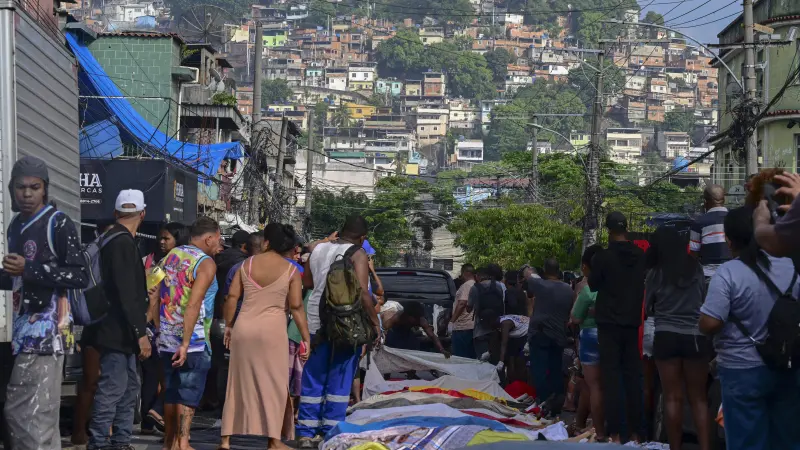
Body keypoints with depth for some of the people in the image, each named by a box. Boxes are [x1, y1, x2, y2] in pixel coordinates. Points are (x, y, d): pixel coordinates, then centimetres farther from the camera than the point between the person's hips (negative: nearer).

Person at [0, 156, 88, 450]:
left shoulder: (57, 223, -6)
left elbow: (80, 277, -13)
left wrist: (29, 269, -18)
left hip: (46, 329, -8)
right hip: (24, 328, 8)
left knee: (30, 415, -13)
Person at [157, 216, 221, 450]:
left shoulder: (170, 256, 11)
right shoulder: (206, 263, -11)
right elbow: (193, 304, -22)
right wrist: (186, 344, -24)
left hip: (166, 339, 7)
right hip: (194, 340, -7)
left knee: (171, 390, 16)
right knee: (189, 393, -3)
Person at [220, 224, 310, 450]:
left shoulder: (247, 264, 7)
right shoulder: (291, 270, -2)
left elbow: (232, 297, 3)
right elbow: (296, 306, -5)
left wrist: (228, 325, 13)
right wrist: (306, 337, 0)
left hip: (243, 328, 3)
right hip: (272, 330, -3)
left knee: (239, 382, 11)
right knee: (273, 383, 4)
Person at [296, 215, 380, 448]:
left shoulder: (318, 249, 8)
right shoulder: (358, 254, -10)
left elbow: (307, 280, 22)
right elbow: (362, 292, -19)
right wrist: (375, 322, -11)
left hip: (317, 322, 5)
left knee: (313, 378, 10)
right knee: (339, 380, 4)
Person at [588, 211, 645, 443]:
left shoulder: (603, 257, -11)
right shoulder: (641, 256, 2)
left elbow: (593, 285, 4)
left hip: (609, 323, -4)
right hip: (632, 322, 4)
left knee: (611, 378, -4)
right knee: (633, 377, 7)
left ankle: (615, 433, -8)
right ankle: (635, 432, 8)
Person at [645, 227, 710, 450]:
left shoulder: (657, 273, -3)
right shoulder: (697, 269, 1)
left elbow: (647, 308, 7)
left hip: (666, 337, -1)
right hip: (695, 337, 2)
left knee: (673, 398, 2)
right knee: (699, 399, 6)